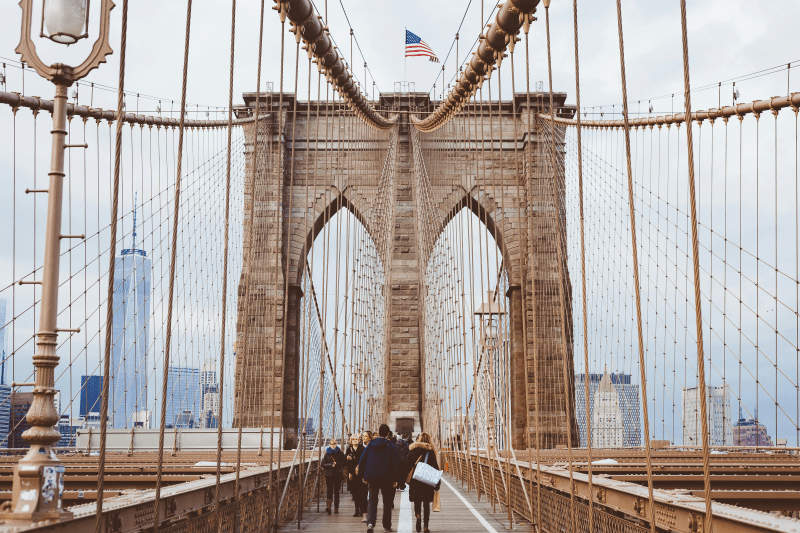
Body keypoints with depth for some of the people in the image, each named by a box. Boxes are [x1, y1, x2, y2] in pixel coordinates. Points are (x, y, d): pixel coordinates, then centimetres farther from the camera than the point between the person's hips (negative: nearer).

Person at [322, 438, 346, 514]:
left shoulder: (340, 453, 6)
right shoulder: (327, 453, 6)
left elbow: (343, 463, 3)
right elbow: (323, 464, 3)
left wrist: (336, 464, -13)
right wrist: (331, 465, -12)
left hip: (338, 474, 1)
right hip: (328, 474, -1)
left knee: (336, 491, 3)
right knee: (329, 490, -10)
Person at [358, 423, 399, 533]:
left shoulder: (371, 444, 3)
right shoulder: (391, 446, -5)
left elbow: (362, 461, 4)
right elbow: (395, 464, -8)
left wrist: (363, 476, 12)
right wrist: (395, 479, -1)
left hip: (372, 477, 2)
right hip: (386, 478, -1)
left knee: (372, 500, 5)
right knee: (387, 501, 13)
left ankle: (370, 522, -17)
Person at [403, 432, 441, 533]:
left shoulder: (412, 450, 2)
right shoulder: (430, 451, -2)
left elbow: (407, 465, 1)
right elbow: (435, 468, -2)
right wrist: (437, 483, 2)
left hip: (415, 480, 1)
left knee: (417, 502, 10)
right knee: (426, 504, 8)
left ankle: (418, 516, -20)